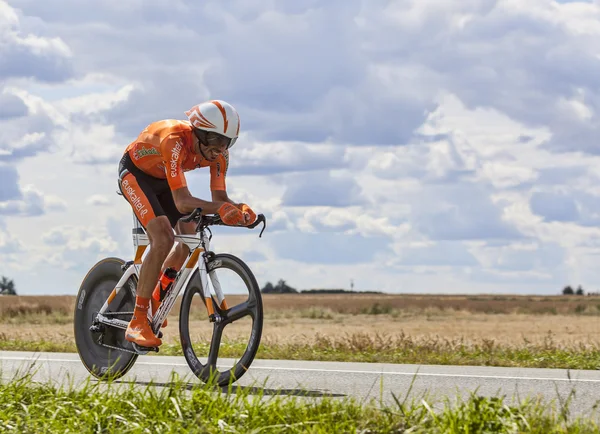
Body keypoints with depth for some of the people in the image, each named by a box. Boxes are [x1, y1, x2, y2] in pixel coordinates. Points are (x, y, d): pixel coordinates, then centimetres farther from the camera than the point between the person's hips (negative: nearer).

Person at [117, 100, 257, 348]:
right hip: (135, 173, -7)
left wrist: (239, 210, -41)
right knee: (163, 239, -25)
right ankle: (137, 323, -22)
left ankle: (156, 299, 20)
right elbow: (182, 202, -46)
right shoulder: (174, 141, -41)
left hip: (162, 179, 7)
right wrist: (220, 209, -61)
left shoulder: (218, 153, -21)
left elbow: (219, 196, -19)